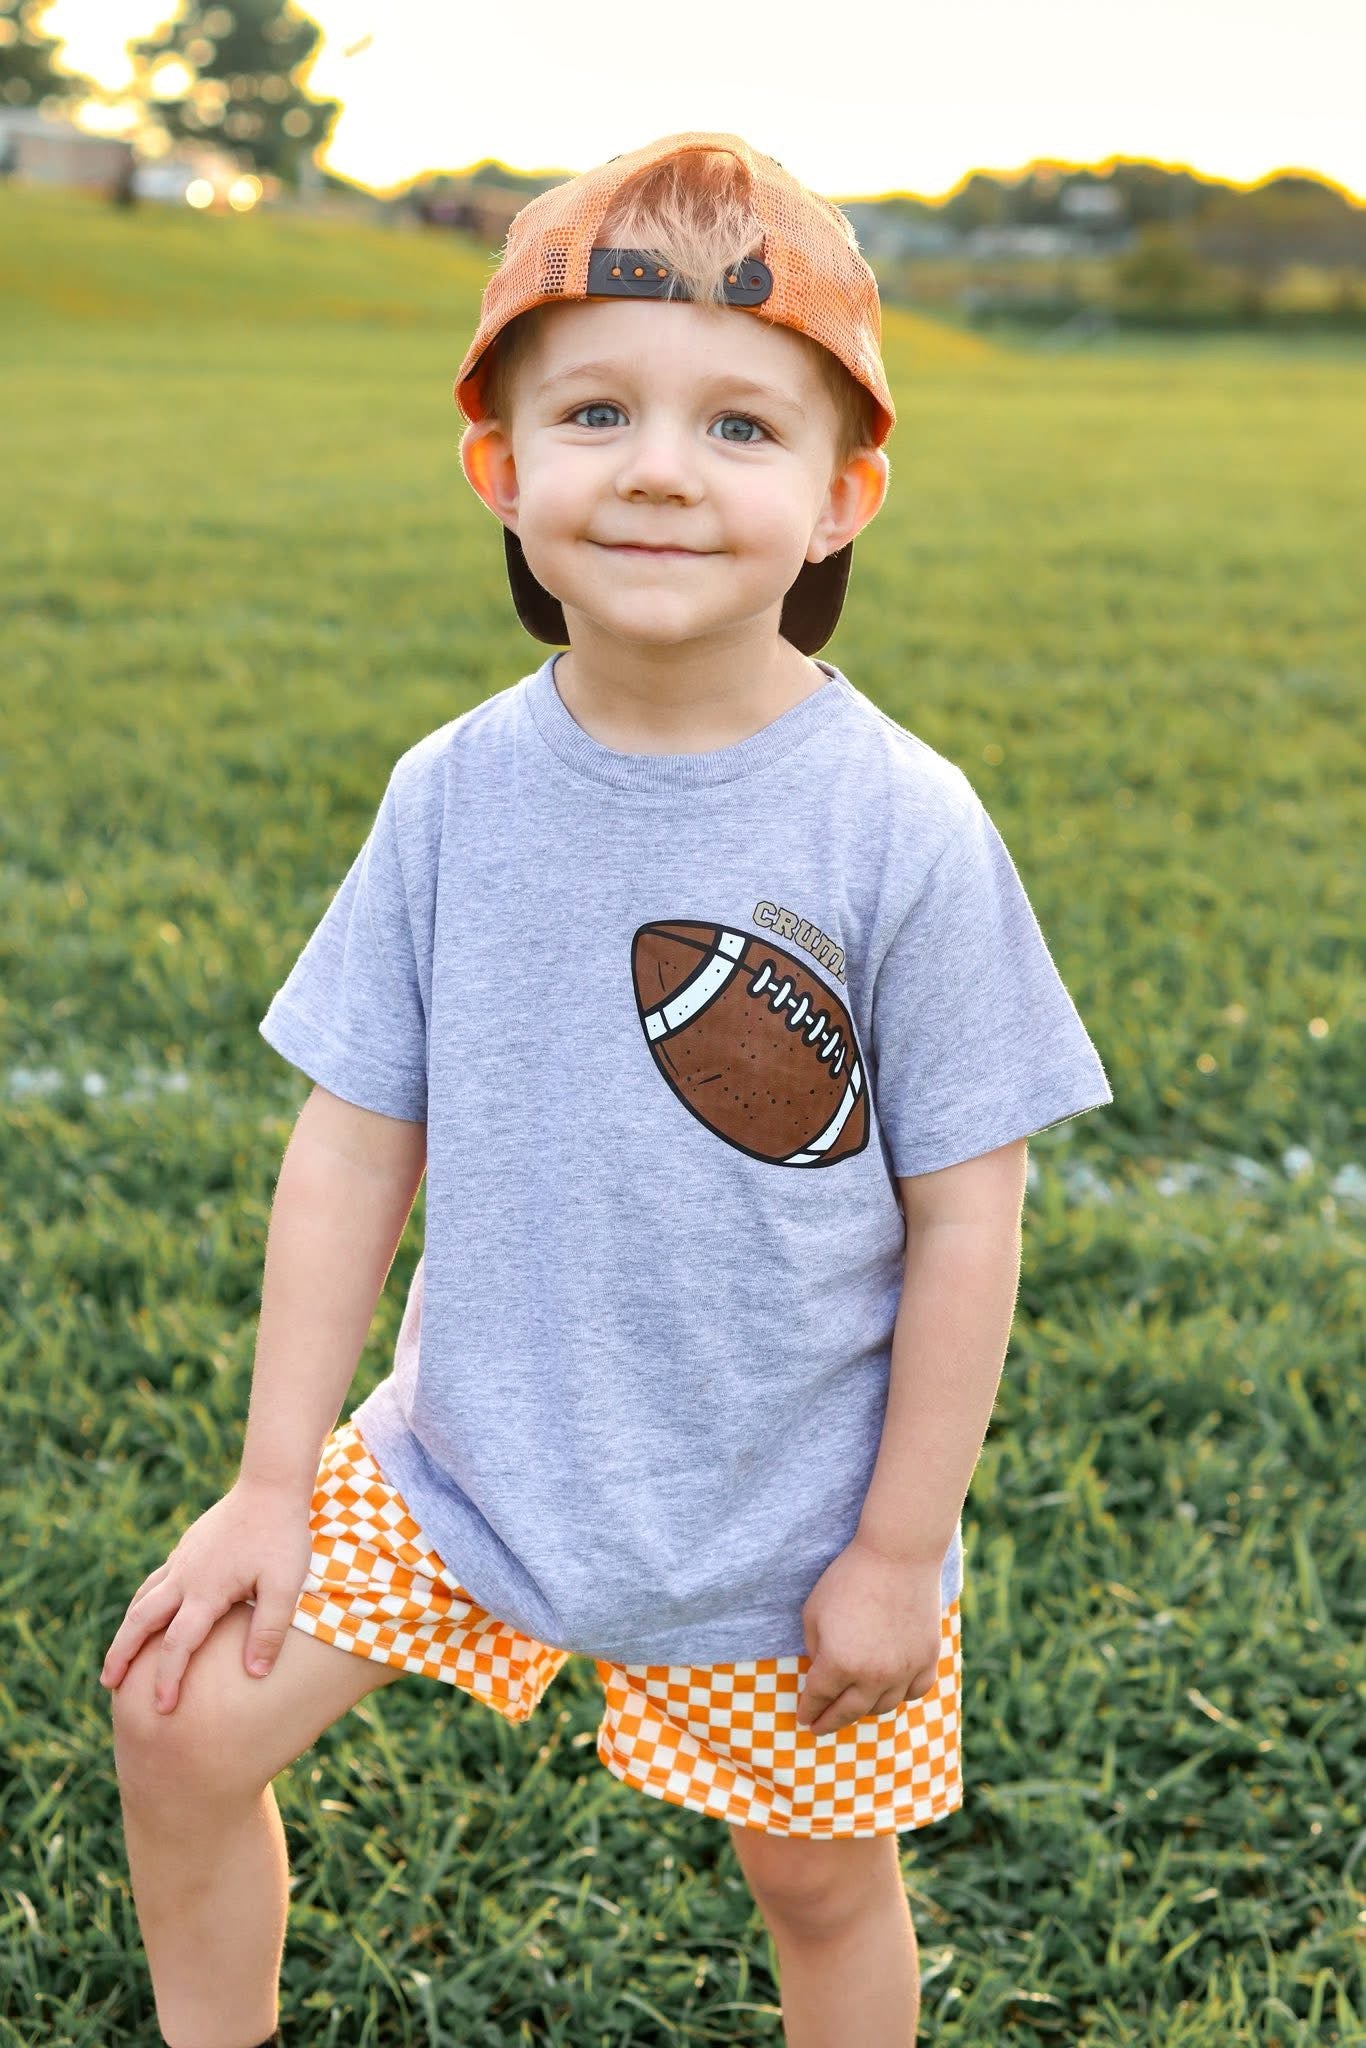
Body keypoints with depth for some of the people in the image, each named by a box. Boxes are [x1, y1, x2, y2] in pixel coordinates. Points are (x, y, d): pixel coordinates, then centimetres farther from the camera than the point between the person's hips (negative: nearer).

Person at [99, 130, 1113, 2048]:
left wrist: (898, 1552, -8)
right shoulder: (456, 793, -10)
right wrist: (272, 1483, -1)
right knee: (183, 1720, 2)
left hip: (784, 1516, -2)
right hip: (469, 1461, 3)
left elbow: (964, 1219, -13)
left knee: (825, 1891, 14)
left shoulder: (902, 831, -20)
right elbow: (358, 1140, -3)